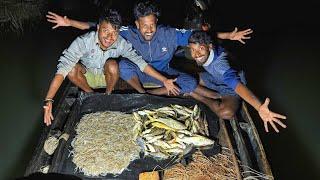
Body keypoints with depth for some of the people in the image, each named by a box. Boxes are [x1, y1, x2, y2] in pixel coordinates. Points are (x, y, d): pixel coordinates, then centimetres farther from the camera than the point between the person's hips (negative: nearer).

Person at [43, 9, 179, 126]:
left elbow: (140, 61, -24)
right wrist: (48, 101, -46)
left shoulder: (121, 44, -25)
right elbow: (63, 68, -38)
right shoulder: (84, 41, -32)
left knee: (112, 64, -31)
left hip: (106, 77, 1)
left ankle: (108, 95, -4)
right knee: (72, 69, -31)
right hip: (87, 76, 0)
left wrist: (164, 80, -32)